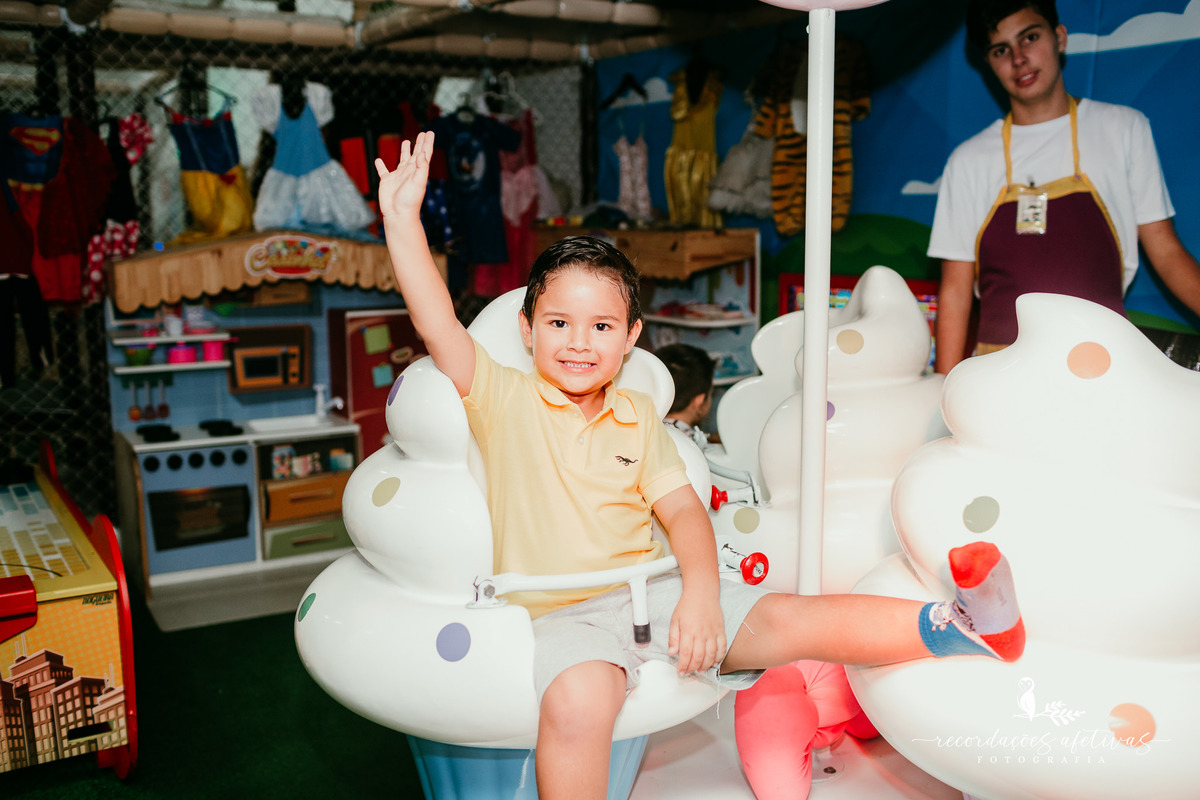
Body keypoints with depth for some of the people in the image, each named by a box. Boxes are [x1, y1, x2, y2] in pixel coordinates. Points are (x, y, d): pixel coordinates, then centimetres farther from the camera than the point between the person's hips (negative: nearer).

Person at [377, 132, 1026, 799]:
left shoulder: (638, 417, 11)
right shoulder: (503, 399, 0)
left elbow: (684, 510, 5)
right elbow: (438, 325, -13)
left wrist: (701, 593, -14)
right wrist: (403, 218, -21)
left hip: (652, 592, 3)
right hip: (564, 618, -3)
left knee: (786, 621, -13)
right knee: (576, 704, -37)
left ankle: (956, 625, -17)